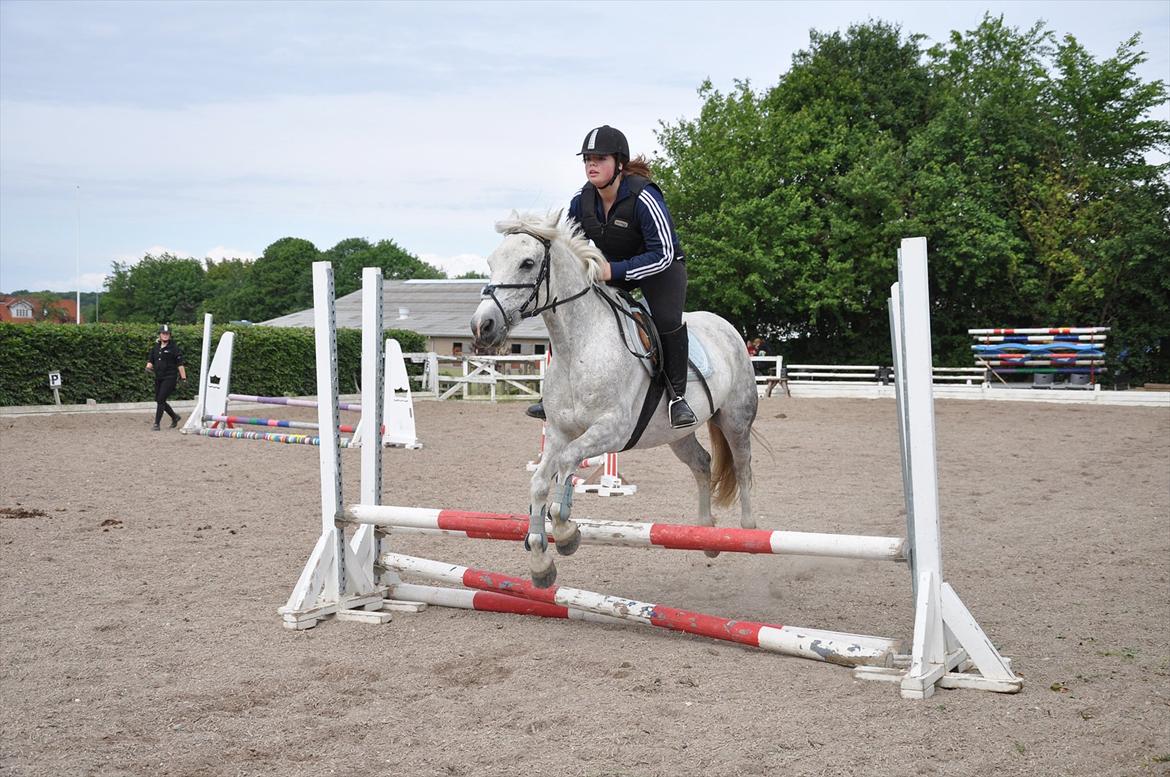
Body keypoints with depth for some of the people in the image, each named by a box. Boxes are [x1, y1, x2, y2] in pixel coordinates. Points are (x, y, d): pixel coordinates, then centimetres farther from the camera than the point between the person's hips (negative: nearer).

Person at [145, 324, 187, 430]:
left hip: (169, 378, -7)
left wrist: (183, 378, -10)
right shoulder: (156, 347, 11)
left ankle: (156, 424, -8)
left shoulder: (173, 347, -6)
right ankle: (174, 417, 31)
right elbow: (150, 360, 18)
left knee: (160, 400, -13)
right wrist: (148, 366, -5)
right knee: (158, 400, 11)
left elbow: (180, 363, -7)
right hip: (158, 378, 7)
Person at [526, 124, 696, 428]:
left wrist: (615, 270, -38)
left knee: (667, 319, -31)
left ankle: (677, 396, -14)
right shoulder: (581, 200, -12)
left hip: (659, 267, -6)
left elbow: (663, 254, -33)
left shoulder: (643, 197, -31)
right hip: (609, 270, 6)